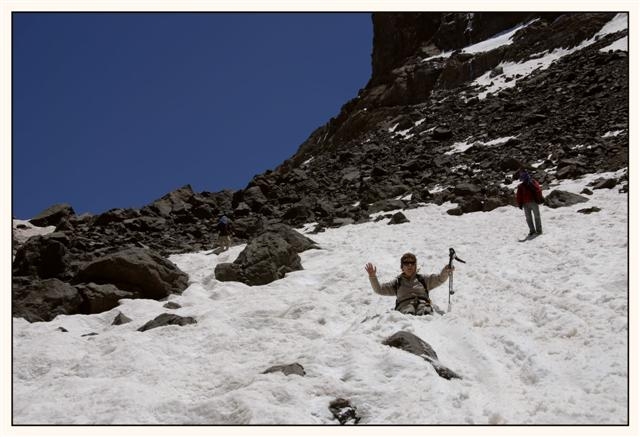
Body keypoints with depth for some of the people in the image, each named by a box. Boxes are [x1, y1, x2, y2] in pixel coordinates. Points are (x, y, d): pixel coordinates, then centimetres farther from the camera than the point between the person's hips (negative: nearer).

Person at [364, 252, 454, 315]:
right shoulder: (397, 282, 30)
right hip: (405, 305, -1)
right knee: (409, 312, -39)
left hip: (423, 303, 1)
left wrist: (445, 272, -4)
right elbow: (379, 289, 25)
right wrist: (372, 276, 10)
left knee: (425, 311, -37)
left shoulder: (423, 279, 29)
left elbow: (439, 279, 17)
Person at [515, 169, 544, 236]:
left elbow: (538, 190, -7)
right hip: (525, 203, 5)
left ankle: (539, 230, 5)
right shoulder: (521, 186, 13)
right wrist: (519, 204, 6)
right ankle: (532, 230, 14)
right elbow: (518, 195, 13)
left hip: (533, 202, -5)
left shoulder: (532, 182, 1)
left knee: (536, 216, 1)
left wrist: (539, 198, -16)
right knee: (528, 218, 6)